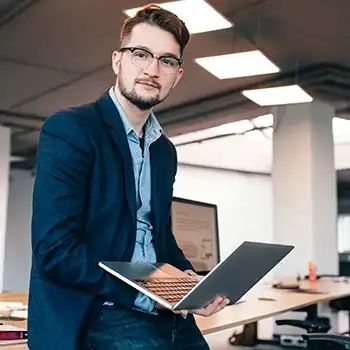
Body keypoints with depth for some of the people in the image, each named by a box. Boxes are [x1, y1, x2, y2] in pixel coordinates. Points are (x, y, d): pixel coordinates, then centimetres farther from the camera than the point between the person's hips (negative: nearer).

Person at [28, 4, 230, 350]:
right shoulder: (69, 129, -9)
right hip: (93, 315, -7)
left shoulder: (165, 150, 14)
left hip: (163, 312, 7)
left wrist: (193, 284, 3)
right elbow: (55, 251, -16)